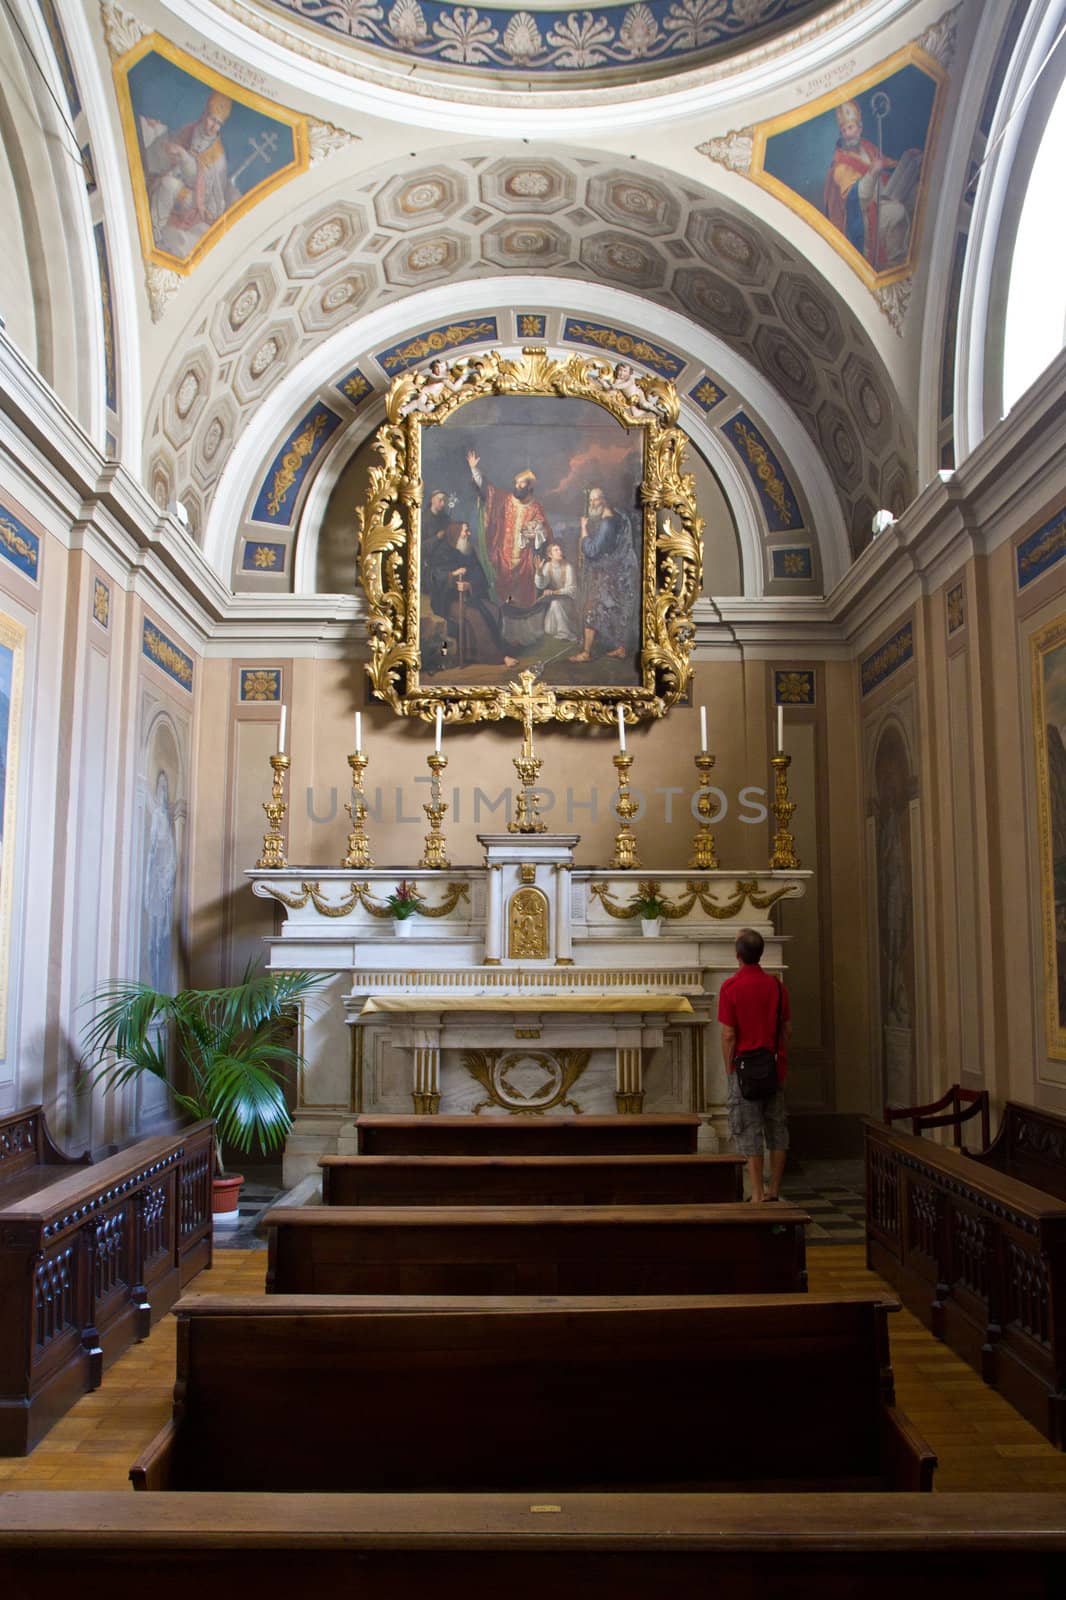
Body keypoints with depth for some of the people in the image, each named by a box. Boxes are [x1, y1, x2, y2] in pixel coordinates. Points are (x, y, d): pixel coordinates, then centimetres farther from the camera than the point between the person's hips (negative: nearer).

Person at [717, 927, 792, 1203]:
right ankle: (774, 1193, 18)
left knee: (749, 1133, 1)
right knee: (777, 1129, 12)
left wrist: (729, 1070, -3)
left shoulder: (730, 987, -10)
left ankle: (757, 1195, 1)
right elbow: (788, 1030, 8)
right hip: (775, 1067, 5)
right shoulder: (777, 985, 4)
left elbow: (729, 1035, -12)